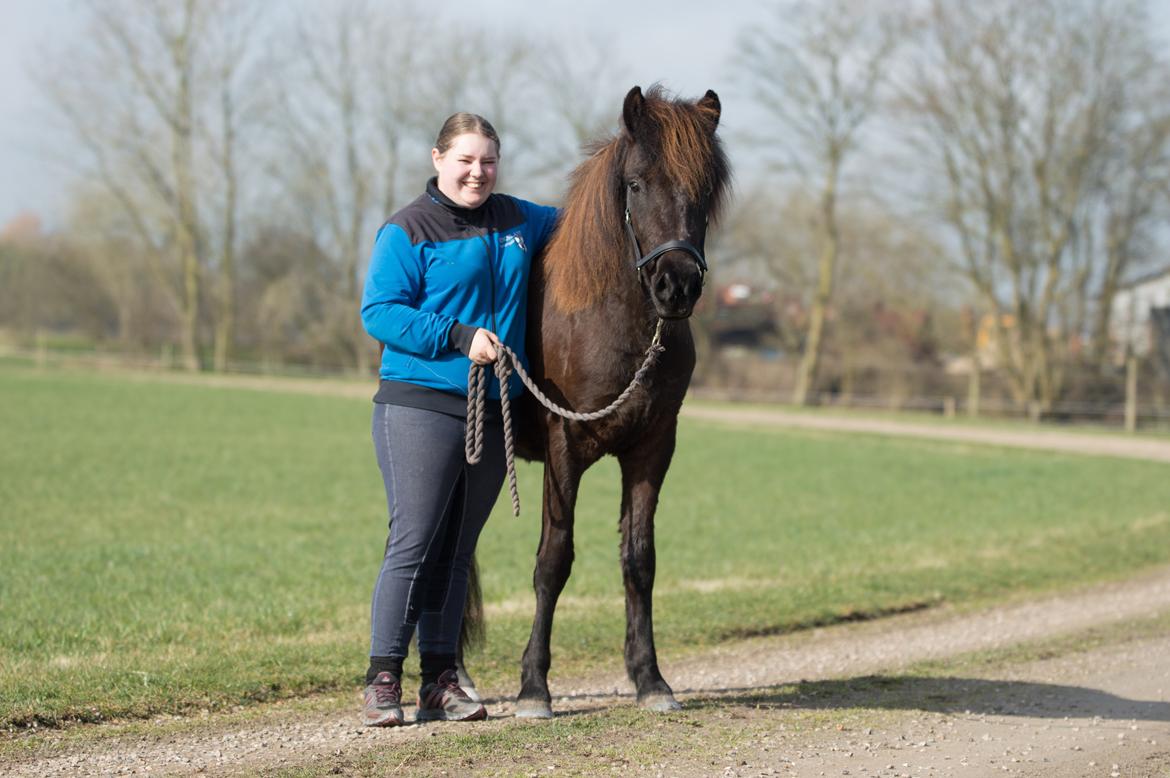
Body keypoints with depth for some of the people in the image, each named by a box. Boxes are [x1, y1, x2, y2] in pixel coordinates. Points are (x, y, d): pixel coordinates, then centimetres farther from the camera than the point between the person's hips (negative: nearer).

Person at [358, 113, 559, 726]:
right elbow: (379, 312, -11)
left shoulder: (517, 221, 14)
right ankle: (382, 681, -5)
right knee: (414, 542, -10)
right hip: (421, 406, -6)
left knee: (457, 548, 10)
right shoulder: (408, 231, -4)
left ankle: (440, 681, 14)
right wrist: (459, 336, -19)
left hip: (494, 412, 6)